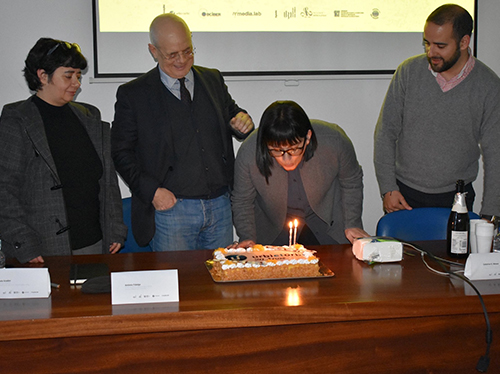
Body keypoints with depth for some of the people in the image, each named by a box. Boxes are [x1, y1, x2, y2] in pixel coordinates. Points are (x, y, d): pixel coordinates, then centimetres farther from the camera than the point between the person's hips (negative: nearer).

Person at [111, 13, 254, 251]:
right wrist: (152, 191, -13)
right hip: (171, 207, -3)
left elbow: (232, 114, 22)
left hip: (220, 205, 4)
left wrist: (243, 122, -3)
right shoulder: (133, 94, -2)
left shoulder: (213, 80, 9)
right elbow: (120, 152, -1)